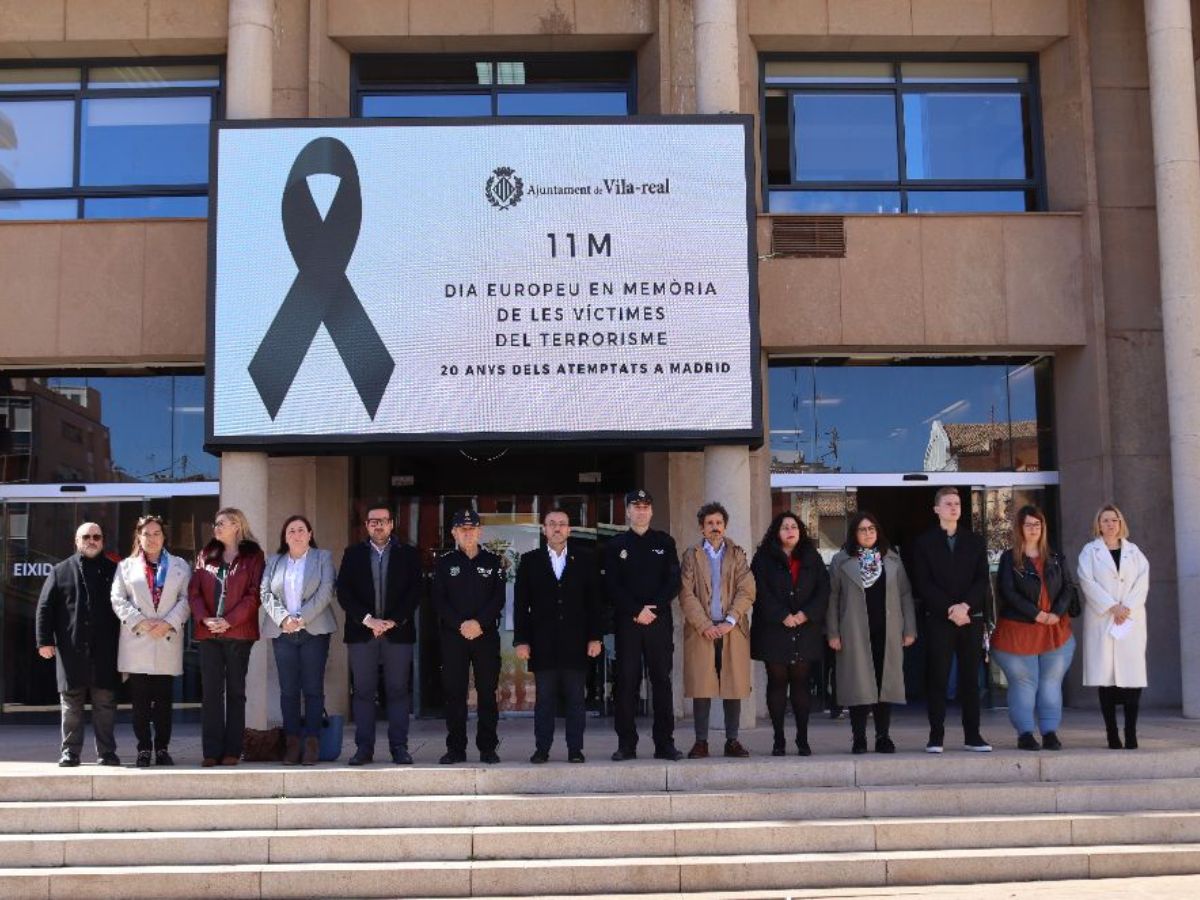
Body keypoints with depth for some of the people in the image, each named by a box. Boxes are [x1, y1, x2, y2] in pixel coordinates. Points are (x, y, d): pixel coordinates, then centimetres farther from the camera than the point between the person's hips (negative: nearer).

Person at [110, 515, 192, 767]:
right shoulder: (126, 566, 11)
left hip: (168, 640, 0)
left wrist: (169, 623, -12)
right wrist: (140, 622, -11)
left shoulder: (180, 566, 12)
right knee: (140, 700, 1)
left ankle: (162, 749, 10)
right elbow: (118, 600, 3)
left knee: (164, 699, 3)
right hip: (136, 641, 0)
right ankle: (144, 749, 8)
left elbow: (186, 599, 4)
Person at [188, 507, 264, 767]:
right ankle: (211, 750, 5)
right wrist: (205, 618, -9)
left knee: (235, 691, 3)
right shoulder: (206, 556, 13)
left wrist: (229, 621, -15)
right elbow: (194, 591, 7)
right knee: (210, 692, 2)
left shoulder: (252, 556, 2)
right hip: (208, 633, 3)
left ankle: (232, 750, 7)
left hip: (238, 632, -3)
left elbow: (254, 594, -6)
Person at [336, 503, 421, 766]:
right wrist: (368, 620, -10)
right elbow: (344, 593, 2)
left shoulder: (409, 554, 9)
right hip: (361, 633, 1)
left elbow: (414, 592, 1)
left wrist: (393, 621, -10)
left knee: (398, 691, -1)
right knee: (363, 692, 1)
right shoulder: (353, 554, 11)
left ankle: (399, 748, 3)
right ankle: (364, 748, 6)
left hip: (398, 632, -1)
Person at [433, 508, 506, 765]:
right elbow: (439, 600, 1)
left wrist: (479, 623, -12)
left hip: (487, 635, 0)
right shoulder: (444, 562, 8)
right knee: (454, 693, 1)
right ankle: (456, 748, 7)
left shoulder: (492, 561, 8)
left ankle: (488, 748, 7)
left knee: (487, 692, 0)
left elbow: (499, 598, 1)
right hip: (453, 635, 0)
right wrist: (460, 625, -11)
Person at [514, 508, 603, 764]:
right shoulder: (530, 561, 8)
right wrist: (521, 640, -1)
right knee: (544, 699, 3)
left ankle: (575, 749, 9)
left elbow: (593, 601, 6)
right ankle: (542, 749, 9)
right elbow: (521, 604, 6)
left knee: (576, 699, 2)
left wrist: (595, 637, -1)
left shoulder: (584, 560, 9)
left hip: (576, 642, 0)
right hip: (543, 644, 0)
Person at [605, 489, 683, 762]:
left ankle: (665, 744, 5)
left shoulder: (665, 543, 11)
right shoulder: (615, 546, 8)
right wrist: (636, 612, -10)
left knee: (662, 681, 1)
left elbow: (673, 582, 3)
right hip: (626, 622, -1)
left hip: (660, 621, 1)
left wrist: (653, 609, -9)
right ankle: (626, 744, 4)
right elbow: (612, 587, 0)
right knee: (626, 682, -1)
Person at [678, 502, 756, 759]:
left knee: (734, 686, 1)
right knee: (701, 688, -3)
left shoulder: (738, 555, 12)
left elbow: (747, 591, 2)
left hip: (732, 630, 1)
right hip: (701, 631, -1)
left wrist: (729, 622, -10)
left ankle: (732, 740, 8)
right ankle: (701, 741, 3)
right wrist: (705, 625, -10)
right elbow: (686, 595, 0)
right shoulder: (691, 555, 9)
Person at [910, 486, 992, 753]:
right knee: (938, 678, -3)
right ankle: (936, 737, 1)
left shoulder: (975, 542, 14)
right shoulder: (924, 543, 6)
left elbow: (982, 580, 5)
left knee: (971, 678, 3)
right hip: (939, 620, -2)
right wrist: (950, 610, -13)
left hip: (971, 618, 2)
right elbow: (923, 584, -3)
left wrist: (965, 606, -11)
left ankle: (972, 736, 8)